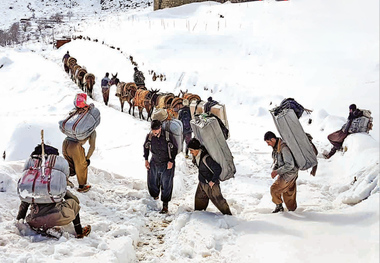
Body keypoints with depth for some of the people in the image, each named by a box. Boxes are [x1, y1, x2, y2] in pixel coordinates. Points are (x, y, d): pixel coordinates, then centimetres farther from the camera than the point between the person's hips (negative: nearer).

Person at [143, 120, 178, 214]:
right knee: (152, 183, 10)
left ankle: (165, 205, 9)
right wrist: (146, 160, 6)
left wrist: (171, 161, -9)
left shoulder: (168, 136, -18)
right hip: (154, 164, 3)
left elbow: (174, 148, -5)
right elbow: (146, 147, 10)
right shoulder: (149, 136, -9)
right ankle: (154, 199, 36)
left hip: (167, 164, -3)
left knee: (166, 185, -2)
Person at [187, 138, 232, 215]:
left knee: (217, 199, 2)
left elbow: (218, 169, -30)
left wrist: (213, 181, -22)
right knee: (199, 199, 21)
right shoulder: (197, 156, -4)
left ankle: (228, 214, 17)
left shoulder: (206, 158, -32)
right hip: (202, 183, 9)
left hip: (210, 184, -9)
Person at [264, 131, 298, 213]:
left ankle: (279, 206, 16)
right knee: (288, 194, 16)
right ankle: (292, 209, 29)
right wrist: (274, 170, -2)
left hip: (289, 174, -9)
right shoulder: (276, 147, 4)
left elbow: (290, 165, -28)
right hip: (283, 173, 9)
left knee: (274, 189, -6)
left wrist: (277, 172, -24)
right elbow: (276, 161, 17)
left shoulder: (283, 148, -26)